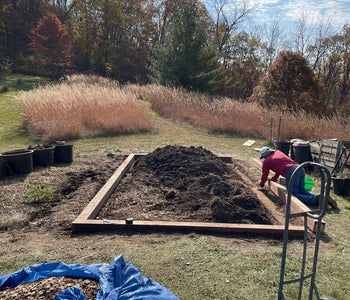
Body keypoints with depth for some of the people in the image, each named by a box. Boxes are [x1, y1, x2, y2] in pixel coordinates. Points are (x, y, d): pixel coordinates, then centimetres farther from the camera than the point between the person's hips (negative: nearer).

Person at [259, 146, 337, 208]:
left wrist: (261, 184, 43)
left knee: (294, 195, -8)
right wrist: (273, 178, 56)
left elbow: (265, 175, 23)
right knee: (302, 191, 15)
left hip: (291, 172, -8)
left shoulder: (266, 161, 12)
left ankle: (316, 200, -26)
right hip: (300, 168, 8)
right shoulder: (278, 152, 33)